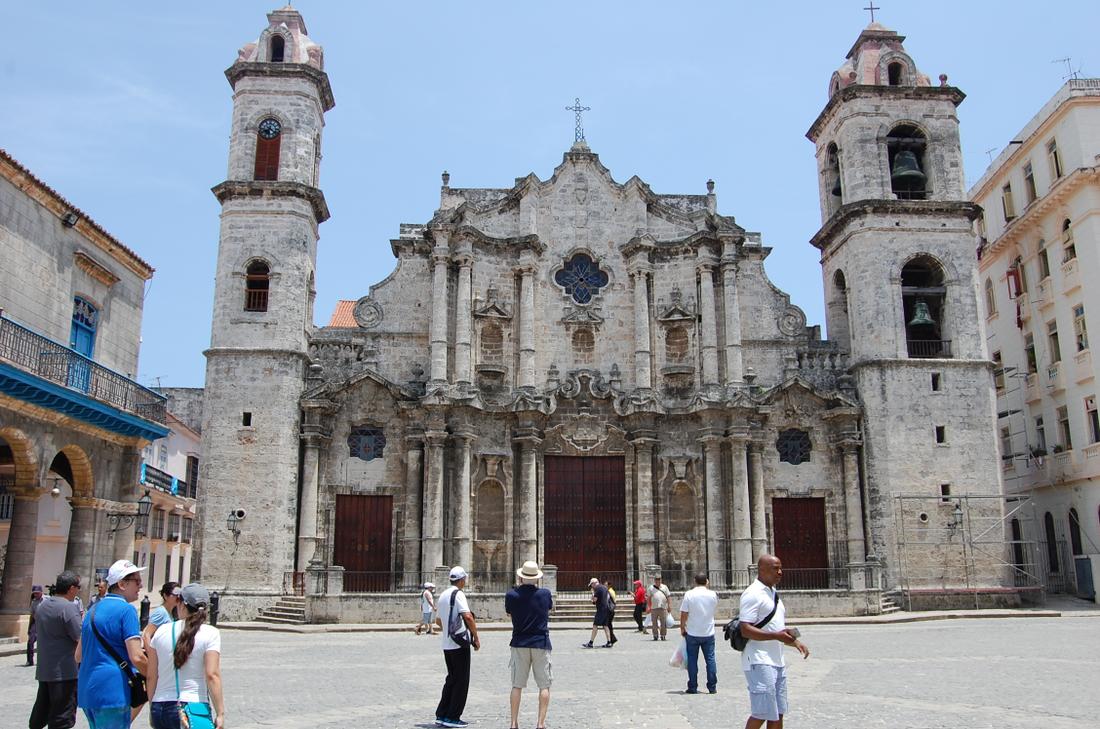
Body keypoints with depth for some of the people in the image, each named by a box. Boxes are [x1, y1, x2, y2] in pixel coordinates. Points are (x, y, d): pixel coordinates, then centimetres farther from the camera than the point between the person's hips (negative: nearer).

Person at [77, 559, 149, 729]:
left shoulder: (93, 610, 15)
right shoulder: (126, 610, -12)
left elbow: (79, 656, 22)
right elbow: (137, 658, -19)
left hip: (86, 691, 9)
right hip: (112, 693, -9)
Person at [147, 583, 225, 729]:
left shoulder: (162, 631, 4)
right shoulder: (210, 633, -7)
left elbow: (152, 676, 7)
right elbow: (212, 675, -13)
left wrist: (152, 709, 19)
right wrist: (220, 713, -9)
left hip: (160, 708, 5)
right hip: (194, 708, -4)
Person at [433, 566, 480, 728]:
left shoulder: (442, 596, 14)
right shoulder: (458, 594, -12)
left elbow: (438, 620, 24)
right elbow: (467, 616, -24)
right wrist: (476, 637, -16)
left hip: (447, 645, 8)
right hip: (460, 644, -8)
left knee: (451, 679, 17)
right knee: (461, 681, 1)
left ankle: (441, 715, 17)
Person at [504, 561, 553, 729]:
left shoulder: (511, 595, -7)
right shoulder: (545, 594, -7)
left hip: (519, 644, 1)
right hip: (541, 643, -1)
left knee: (517, 685, 10)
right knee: (544, 686, 6)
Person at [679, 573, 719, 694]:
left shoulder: (689, 594, -9)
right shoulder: (713, 594, -4)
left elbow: (683, 614, -9)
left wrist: (682, 629, 6)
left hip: (692, 634, -1)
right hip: (708, 633, 1)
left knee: (692, 660, 7)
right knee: (710, 659, 9)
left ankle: (692, 687, 9)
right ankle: (712, 687, 10)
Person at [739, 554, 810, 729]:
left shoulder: (773, 594, 17)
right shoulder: (753, 594, -13)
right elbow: (746, 630, -20)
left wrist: (794, 641, 11)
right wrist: (776, 636, -26)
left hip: (777, 661, 9)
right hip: (760, 663, -9)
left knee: (778, 713, 12)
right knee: (762, 712, -8)